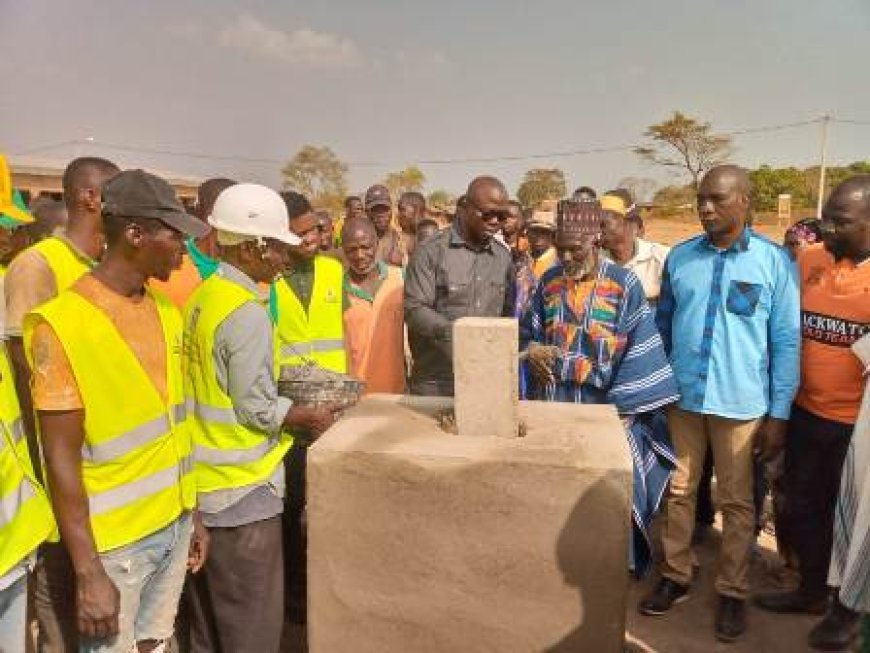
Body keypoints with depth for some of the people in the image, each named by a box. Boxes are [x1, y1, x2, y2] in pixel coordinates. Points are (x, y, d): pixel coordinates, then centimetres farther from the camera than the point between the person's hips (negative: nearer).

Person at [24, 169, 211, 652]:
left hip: (174, 525, 6)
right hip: (114, 541, -6)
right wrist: (88, 573, -14)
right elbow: (61, 460, -16)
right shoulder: (62, 325, -17)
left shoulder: (167, 313, 4)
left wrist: (193, 515, 12)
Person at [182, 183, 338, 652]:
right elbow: (256, 410, -19)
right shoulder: (248, 313, -20)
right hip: (241, 488, -9)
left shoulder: (203, 296, 6)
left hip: (202, 479, 9)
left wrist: (291, 396, 12)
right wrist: (311, 417, -4)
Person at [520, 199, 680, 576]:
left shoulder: (624, 285, -6)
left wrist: (624, 409, -14)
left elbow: (638, 352, -8)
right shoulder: (548, 282, 5)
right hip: (552, 409, 3)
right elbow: (527, 332, 12)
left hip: (605, 410, -3)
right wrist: (531, 350, -12)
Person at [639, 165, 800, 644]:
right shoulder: (679, 257, 3)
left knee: (736, 501, 10)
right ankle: (675, 576, 29)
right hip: (681, 396, 2)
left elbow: (787, 341, -3)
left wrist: (779, 413, -5)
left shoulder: (775, 261, -4)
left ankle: (732, 591, 27)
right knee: (679, 491, 12)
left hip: (742, 402, -2)